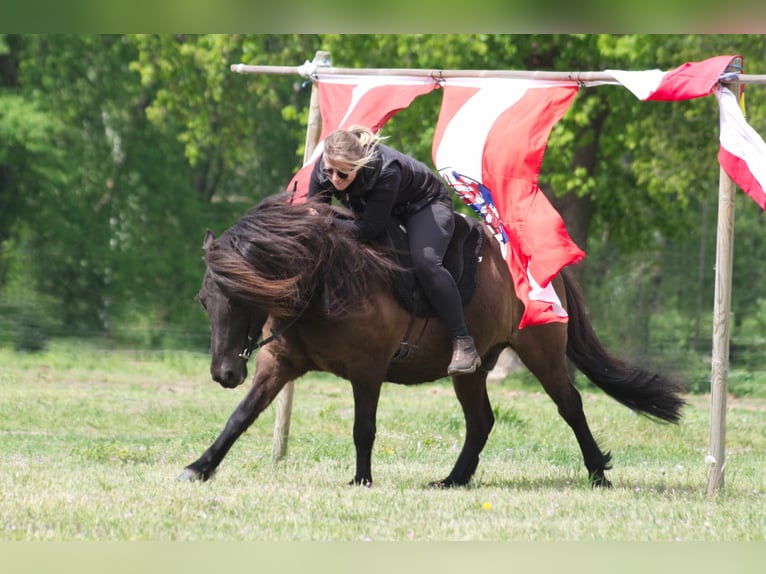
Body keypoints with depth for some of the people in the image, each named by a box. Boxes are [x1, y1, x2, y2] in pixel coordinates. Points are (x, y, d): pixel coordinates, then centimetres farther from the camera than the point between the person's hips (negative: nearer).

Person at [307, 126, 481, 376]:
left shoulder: (386, 170, -41)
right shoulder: (323, 168, -25)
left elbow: (369, 228, -40)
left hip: (426, 205, -7)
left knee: (425, 261, -31)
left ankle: (464, 346, -27)